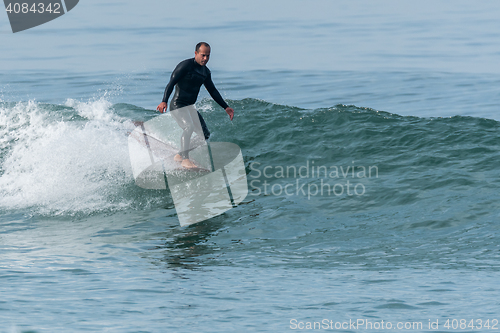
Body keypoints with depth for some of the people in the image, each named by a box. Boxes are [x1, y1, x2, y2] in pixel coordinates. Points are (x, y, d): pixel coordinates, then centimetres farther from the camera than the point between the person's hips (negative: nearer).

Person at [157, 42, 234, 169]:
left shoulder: (205, 72, 10)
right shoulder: (185, 66, -14)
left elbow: (213, 91, 19)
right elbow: (171, 83, -20)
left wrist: (226, 107, 14)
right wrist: (164, 101, -34)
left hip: (190, 108, 8)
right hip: (178, 105, -8)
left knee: (205, 134, 6)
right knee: (189, 127, -32)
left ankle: (180, 155, 15)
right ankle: (185, 159, -30)